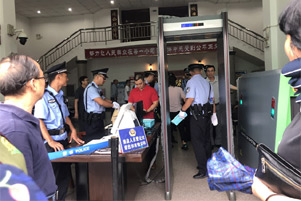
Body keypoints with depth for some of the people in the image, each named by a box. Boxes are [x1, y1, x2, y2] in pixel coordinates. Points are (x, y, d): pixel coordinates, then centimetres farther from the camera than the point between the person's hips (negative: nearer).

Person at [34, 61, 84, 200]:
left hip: (63, 139, 9)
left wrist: (73, 131, 8)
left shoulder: (59, 95, 14)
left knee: (65, 174, 15)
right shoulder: (44, 96, -13)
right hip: (51, 142, -8)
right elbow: (39, 120, -20)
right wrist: (51, 141, -27)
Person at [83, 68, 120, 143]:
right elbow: (101, 102, -24)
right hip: (93, 119, -10)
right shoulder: (91, 88, -17)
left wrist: (113, 103, 2)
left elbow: (104, 99, 20)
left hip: (98, 118, 10)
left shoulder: (98, 89, 16)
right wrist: (113, 105, -11)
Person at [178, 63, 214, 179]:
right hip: (206, 114, 8)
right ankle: (208, 164, 32)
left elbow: (190, 99, -19)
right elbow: (212, 98, 13)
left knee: (197, 142, -3)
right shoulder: (206, 82, 11)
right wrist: (213, 114, 20)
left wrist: (182, 110, -8)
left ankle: (203, 170, 0)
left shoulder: (191, 82, -10)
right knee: (206, 140, 18)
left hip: (197, 115, -8)